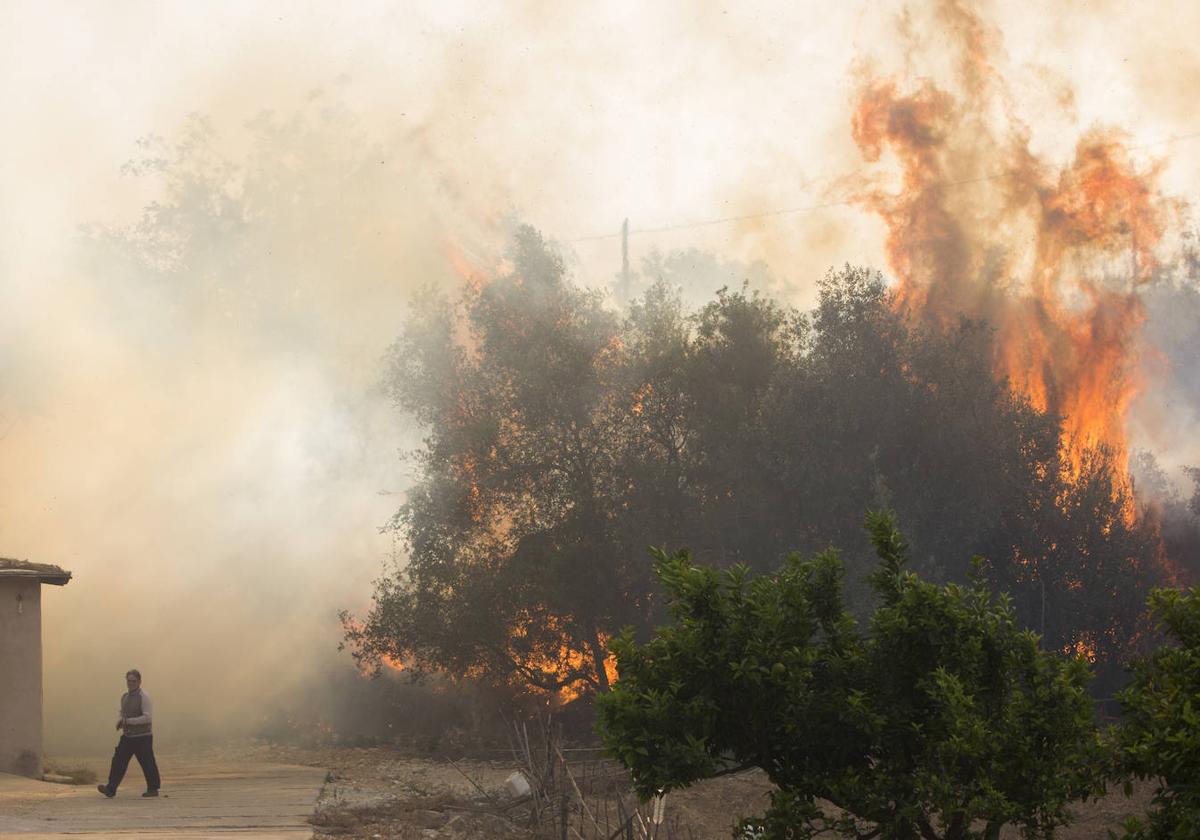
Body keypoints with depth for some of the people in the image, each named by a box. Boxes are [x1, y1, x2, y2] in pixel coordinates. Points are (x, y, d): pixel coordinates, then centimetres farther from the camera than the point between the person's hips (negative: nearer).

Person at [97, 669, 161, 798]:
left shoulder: (144, 697, -11)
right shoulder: (125, 697, 12)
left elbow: (147, 717, -19)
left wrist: (128, 721, -20)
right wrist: (120, 721, 2)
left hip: (142, 738, -6)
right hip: (127, 737, 6)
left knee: (147, 763, 3)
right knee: (118, 761, -4)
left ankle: (153, 789, 16)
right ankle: (110, 789, -9)